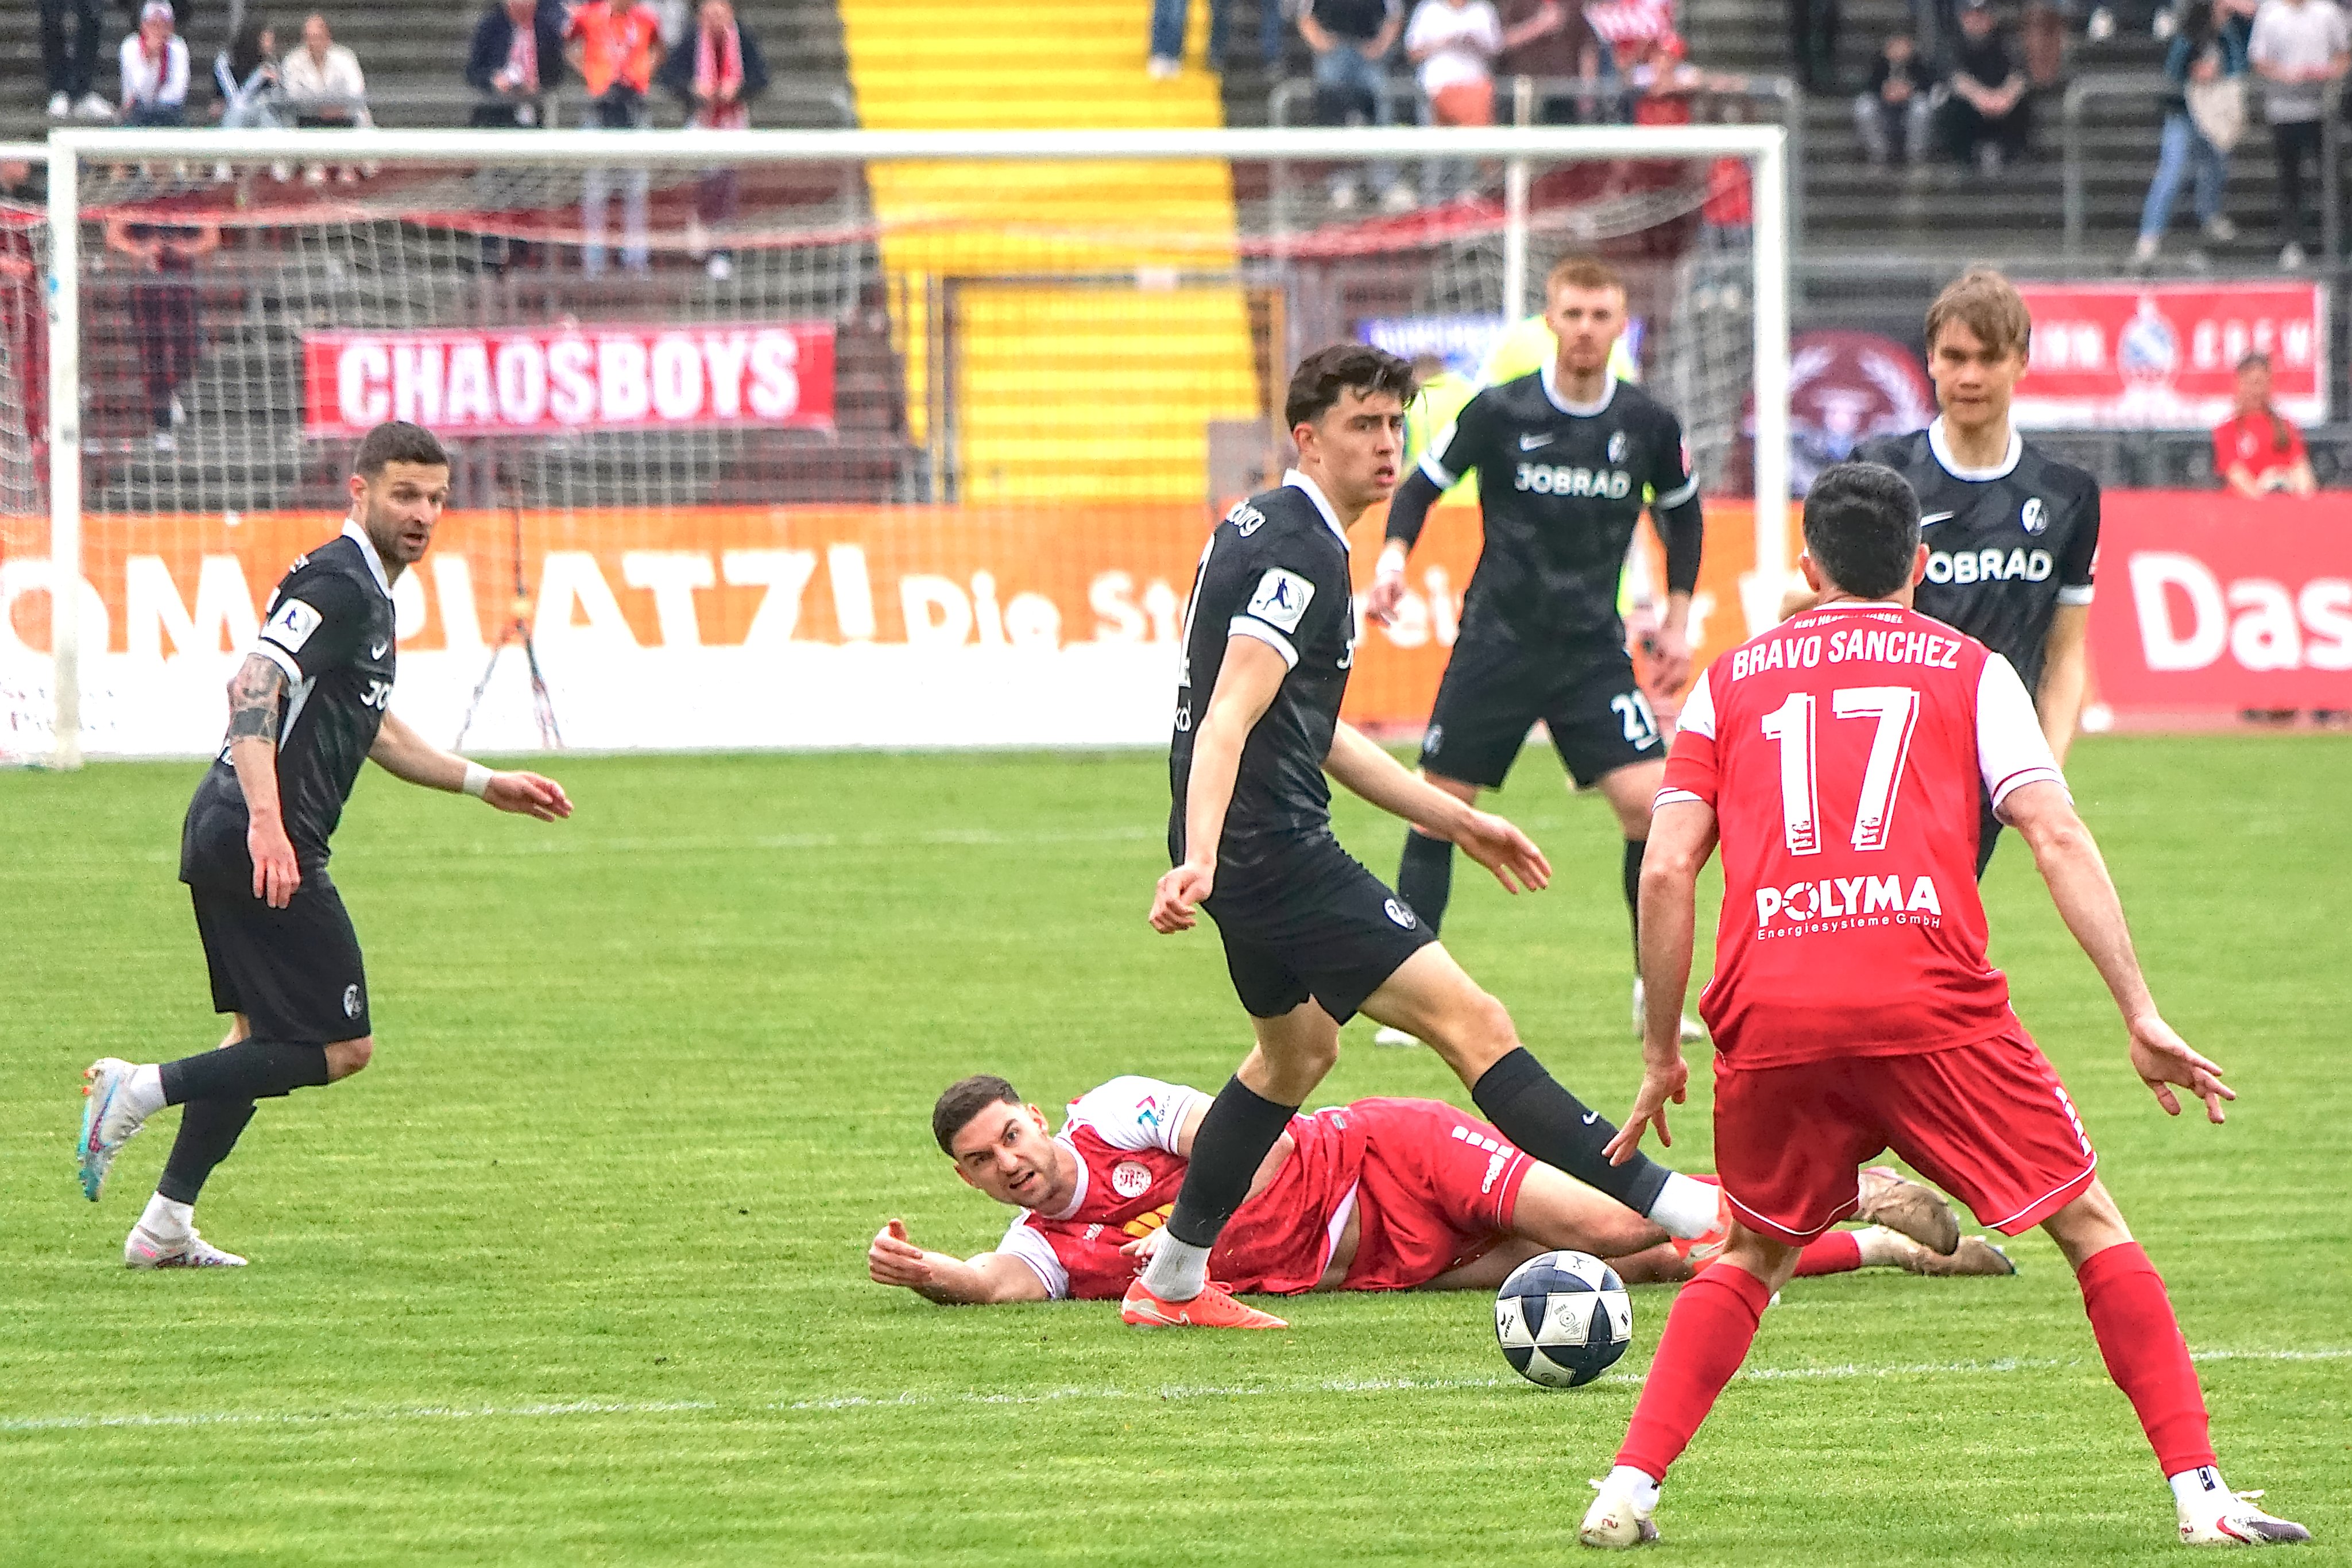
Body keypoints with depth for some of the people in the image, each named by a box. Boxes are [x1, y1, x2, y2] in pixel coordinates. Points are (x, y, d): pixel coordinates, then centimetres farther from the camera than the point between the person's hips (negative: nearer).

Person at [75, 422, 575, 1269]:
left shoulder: (366, 593, 21)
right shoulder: (339, 586, -12)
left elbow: (376, 731, 34)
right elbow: (253, 684, -25)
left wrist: (484, 784, 32)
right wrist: (266, 822, -36)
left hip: (225, 843, 11)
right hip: (261, 845, -11)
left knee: (263, 1039, 18)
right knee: (343, 1047, -6)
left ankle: (165, 1227, 18)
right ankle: (140, 1089, -9)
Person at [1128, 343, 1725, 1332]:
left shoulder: (1263, 530, 16)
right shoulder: (1300, 554, -15)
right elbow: (1229, 719, -27)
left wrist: (1457, 822, 26)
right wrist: (1198, 862, -39)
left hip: (1250, 849, 11)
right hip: (1274, 848, -11)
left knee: (1299, 1047, 29)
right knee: (1470, 1022, -14)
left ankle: (1170, 1284, 33)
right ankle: (1664, 1204, -18)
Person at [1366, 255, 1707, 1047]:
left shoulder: (1648, 425, -2)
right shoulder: (1499, 412, -8)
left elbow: (1682, 512, 16)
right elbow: (1423, 486, 4)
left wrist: (1678, 618, 13)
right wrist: (1393, 559, -13)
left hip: (1593, 648, 1)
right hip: (1497, 639, -1)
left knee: (1649, 801, -13)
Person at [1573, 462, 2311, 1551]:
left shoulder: (1732, 679, 21)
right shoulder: (1970, 671, 16)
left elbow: (1667, 869, 12)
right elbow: (2057, 838, 3)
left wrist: (1661, 1054, 20)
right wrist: (2142, 1018, 2)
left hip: (1769, 1021, 2)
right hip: (1930, 1004, -2)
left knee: (1753, 1259, 23)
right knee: (2092, 1229, 8)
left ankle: (1628, 1490, 10)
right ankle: (2198, 1491, -1)